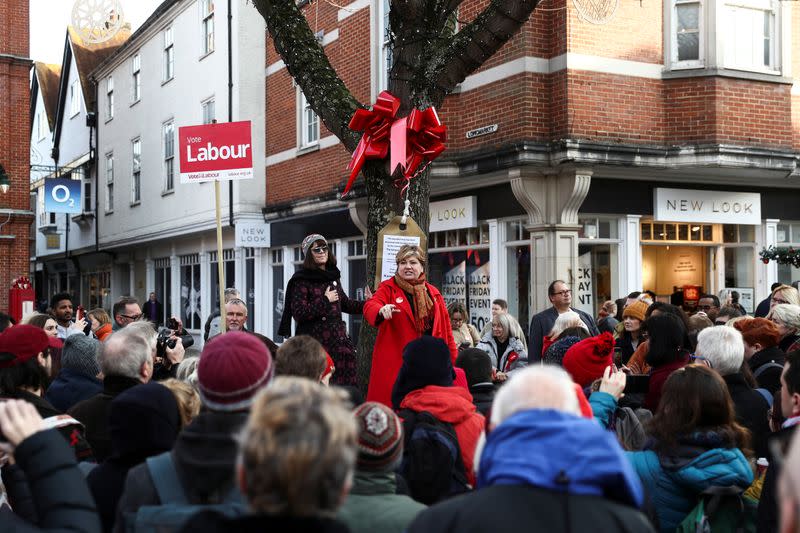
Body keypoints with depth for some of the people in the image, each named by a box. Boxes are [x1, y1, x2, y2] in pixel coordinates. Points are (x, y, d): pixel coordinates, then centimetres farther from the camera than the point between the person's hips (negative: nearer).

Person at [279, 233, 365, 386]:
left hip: (338, 339, 6)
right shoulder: (302, 280, -4)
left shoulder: (333, 276, 16)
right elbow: (299, 314, -12)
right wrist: (325, 301, -10)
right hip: (315, 343, -6)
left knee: (346, 383, 0)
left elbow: (345, 303, 28)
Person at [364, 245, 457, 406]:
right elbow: (369, 307, -16)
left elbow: (445, 329, 18)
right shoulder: (388, 288, 5)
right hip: (394, 362, -3)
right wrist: (382, 310, -39)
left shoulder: (434, 293, 16)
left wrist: (453, 359, 11)